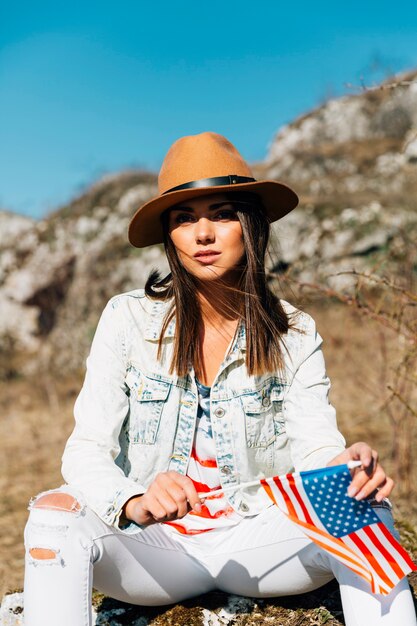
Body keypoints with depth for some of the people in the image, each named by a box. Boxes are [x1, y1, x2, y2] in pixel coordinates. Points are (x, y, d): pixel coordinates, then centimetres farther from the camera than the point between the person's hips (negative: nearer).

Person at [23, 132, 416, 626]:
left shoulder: (294, 337, -2)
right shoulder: (128, 319, -7)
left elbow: (315, 448, -8)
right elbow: (86, 451, -9)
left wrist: (347, 470, -33)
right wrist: (133, 503, -31)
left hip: (253, 545, 1)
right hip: (151, 548, 0)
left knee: (366, 514, -26)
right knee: (54, 513, -29)